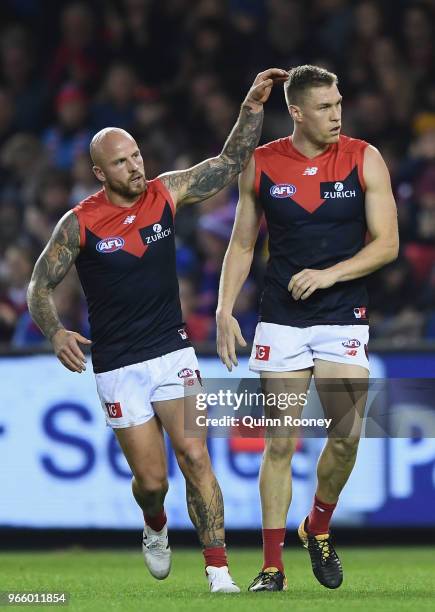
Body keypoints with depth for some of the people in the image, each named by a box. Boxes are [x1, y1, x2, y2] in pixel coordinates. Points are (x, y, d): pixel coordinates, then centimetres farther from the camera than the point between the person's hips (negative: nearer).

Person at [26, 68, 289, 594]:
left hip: (173, 352, 2)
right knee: (151, 480, 1)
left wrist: (252, 107, -6)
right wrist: (56, 334, -21)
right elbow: (40, 285, -3)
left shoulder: (165, 194, 0)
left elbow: (230, 163, 5)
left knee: (194, 457, -13)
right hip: (117, 368, -2)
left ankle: (218, 570, -11)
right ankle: (155, 527, 37)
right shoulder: (79, 224, -8)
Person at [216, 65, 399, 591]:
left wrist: (329, 274, -16)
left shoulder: (363, 160, -2)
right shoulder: (260, 166, 2)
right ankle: (272, 565, 5)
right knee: (280, 443, -1)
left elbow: (387, 244, -4)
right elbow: (242, 244, 10)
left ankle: (318, 529, 18)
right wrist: (225, 311, 1)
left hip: (343, 318, -1)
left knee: (348, 435, -9)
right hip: (281, 320, 1)